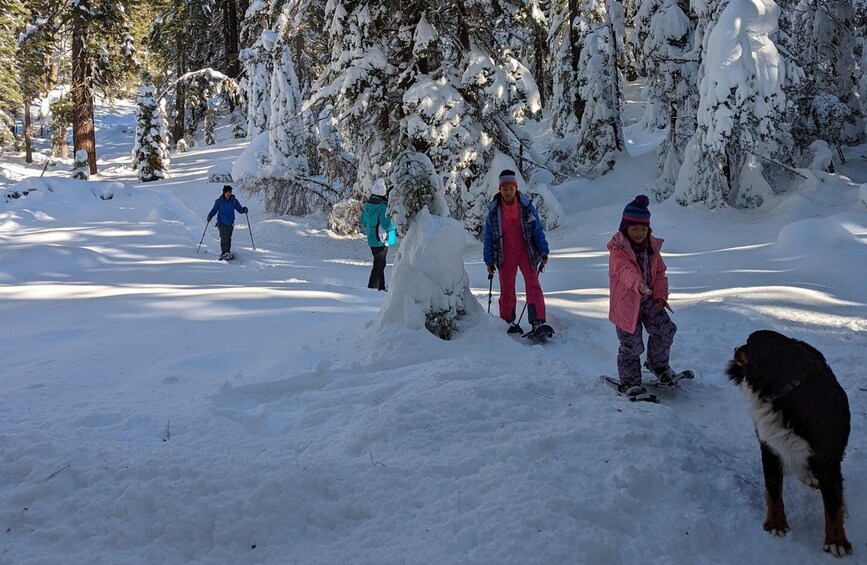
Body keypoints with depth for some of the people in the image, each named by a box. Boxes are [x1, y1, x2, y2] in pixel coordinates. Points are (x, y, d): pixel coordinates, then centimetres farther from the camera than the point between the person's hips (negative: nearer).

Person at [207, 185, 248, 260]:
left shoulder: (234, 201, 4)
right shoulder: (219, 201, 0)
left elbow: (239, 209, 7)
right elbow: (214, 210, 5)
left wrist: (244, 210, -13)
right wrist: (210, 216, -9)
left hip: (230, 223, 2)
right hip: (222, 222, -2)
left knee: (228, 238, 5)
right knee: (224, 238, -13)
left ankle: (228, 252, 15)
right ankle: (224, 253, -15)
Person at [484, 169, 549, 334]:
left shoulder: (527, 206, -5)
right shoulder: (493, 211, -2)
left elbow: (537, 230, 1)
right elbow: (488, 238, 5)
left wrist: (543, 252, -5)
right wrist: (489, 261, 4)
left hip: (526, 252, -1)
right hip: (505, 255, 1)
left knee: (533, 285, -10)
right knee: (506, 289, 6)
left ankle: (537, 322, -13)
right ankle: (508, 321, 19)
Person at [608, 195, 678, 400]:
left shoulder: (651, 246, 5)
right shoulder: (618, 249, -17)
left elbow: (660, 272, 12)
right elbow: (625, 271, -34)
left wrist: (660, 295, 0)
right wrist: (638, 285, -53)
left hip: (649, 300, 6)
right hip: (626, 303, -6)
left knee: (665, 329, 1)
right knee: (631, 345, 0)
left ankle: (658, 364, 28)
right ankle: (629, 382, 16)